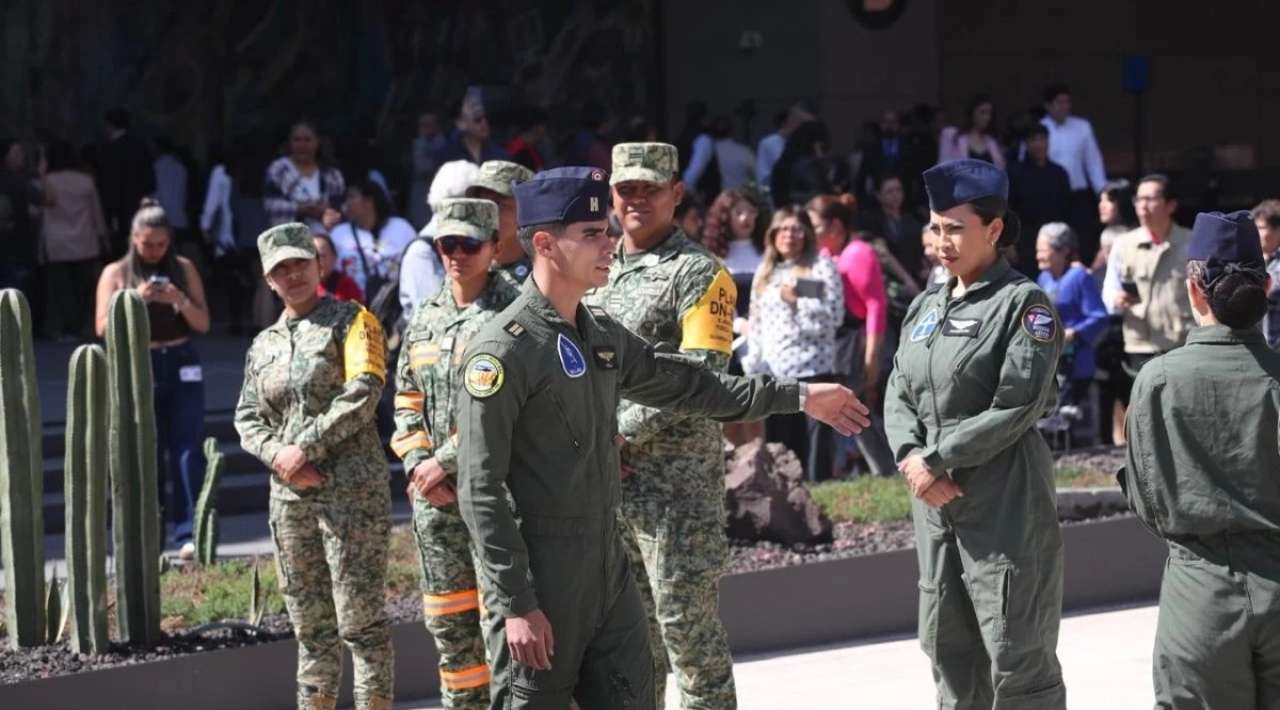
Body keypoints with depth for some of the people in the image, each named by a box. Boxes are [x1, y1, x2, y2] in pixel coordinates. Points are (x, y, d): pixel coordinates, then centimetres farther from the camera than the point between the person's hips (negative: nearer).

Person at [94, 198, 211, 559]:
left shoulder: (183, 269, 6)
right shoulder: (116, 273, 2)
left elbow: (203, 323, 5)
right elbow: (103, 328, -3)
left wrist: (180, 300, -13)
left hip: (182, 365, 1)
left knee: (188, 447, -8)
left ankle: (189, 534, -11)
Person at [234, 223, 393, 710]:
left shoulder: (351, 320, 1)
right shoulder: (263, 346, 17)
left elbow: (363, 391, -12)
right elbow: (247, 418, 15)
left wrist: (307, 447, -14)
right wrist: (277, 454, -7)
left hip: (352, 489, -6)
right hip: (289, 496, 6)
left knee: (360, 617, -7)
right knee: (310, 625, 10)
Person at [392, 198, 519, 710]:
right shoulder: (425, 317, 15)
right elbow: (407, 401, 18)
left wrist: (444, 462, -15)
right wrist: (418, 463, 1)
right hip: (435, 495, 6)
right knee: (449, 623, 11)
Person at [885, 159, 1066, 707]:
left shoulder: (1024, 303, -8)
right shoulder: (926, 307, 14)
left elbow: (1016, 407, -15)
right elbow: (899, 396, 11)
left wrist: (936, 460, -14)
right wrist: (911, 457, -9)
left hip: (1005, 501, -7)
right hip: (934, 500, 7)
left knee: (1016, 653, -5)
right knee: (947, 647, 15)